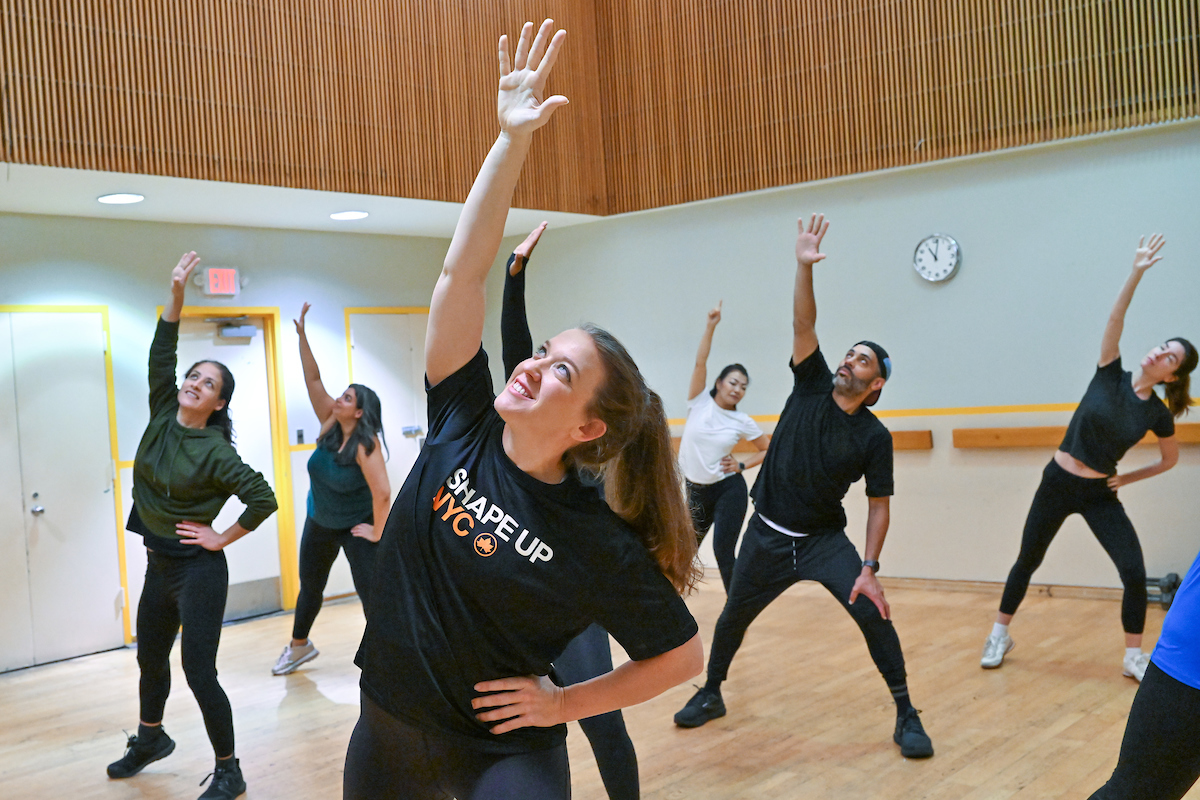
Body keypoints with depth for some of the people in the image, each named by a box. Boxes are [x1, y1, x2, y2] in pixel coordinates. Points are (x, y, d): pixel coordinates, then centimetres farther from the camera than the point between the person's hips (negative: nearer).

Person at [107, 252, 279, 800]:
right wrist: (177, 296, -8)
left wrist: (222, 539, -14)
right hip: (158, 564, 7)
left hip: (197, 570, -7)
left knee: (199, 673, -5)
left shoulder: (214, 452, -17)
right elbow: (160, 356, -5)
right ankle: (150, 739, 48)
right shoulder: (161, 419, 1)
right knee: (150, 657, 23)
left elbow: (263, 499, -19)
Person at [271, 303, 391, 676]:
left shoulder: (366, 444, -28)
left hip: (355, 528, -7)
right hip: (319, 523, 7)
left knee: (371, 594, -8)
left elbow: (382, 493, -33)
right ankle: (299, 647, 44)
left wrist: (377, 533, -23)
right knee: (309, 587, 22)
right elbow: (313, 380, -12)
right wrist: (302, 336, -18)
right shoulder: (329, 426, -9)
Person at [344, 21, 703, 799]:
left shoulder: (600, 545, -20)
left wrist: (563, 704, -11)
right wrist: (513, 140, -23)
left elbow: (684, 654, -8)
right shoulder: (463, 427, -12)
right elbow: (462, 272, -17)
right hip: (387, 729, 4)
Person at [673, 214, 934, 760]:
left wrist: (869, 569, -17)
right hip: (767, 535, 2)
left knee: (873, 614, -14)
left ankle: (906, 716, 3)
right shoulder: (811, 385, -5)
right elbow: (803, 326, -17)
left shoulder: (874, 437, -9)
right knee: (734, 617, 12)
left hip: (824, 539, -1)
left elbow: (878, 506, -8)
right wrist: (805, 267, -29)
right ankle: (710, 695, 35)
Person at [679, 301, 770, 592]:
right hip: (695, 491, 2)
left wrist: (741, 465, -5)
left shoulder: (743, 422, -3)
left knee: (723, 552, -11)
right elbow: (700, 362, -14)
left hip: (729, 491, -2)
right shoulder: (700, 402, -3)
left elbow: (769, 449, 8)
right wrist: (711, 325, -20)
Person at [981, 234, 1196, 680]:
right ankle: (999, 636, 27)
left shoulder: (1158, 414, -5)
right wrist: (1137, 274, -31)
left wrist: (1130, 478, 0)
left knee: (1135, 573, -10)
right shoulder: (1110, 374, -8)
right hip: (1058, 483, -1)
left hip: (1101, 495, 1)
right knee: (1027, 561, 9)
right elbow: (1115, 321, -21)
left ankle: (1134, 657, 11)